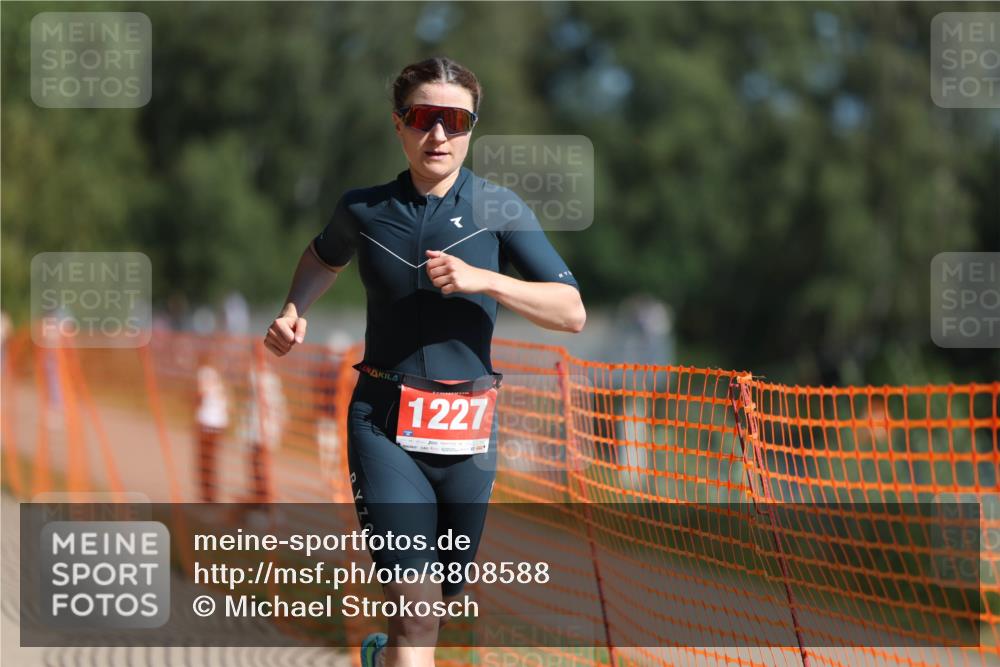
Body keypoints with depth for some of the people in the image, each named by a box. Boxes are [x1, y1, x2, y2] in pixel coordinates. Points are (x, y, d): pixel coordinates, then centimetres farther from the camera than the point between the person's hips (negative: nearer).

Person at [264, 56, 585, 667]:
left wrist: (483, 280, -19)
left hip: (466, 430, 1)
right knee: (415, 605, -15)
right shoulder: (364, 210, 4)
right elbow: (325, 257, 28)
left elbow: (572, 313, -7)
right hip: (383, 418, -1)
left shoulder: (500, 209, -1)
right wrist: (295, 312, 9)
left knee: (438, 601, 16)